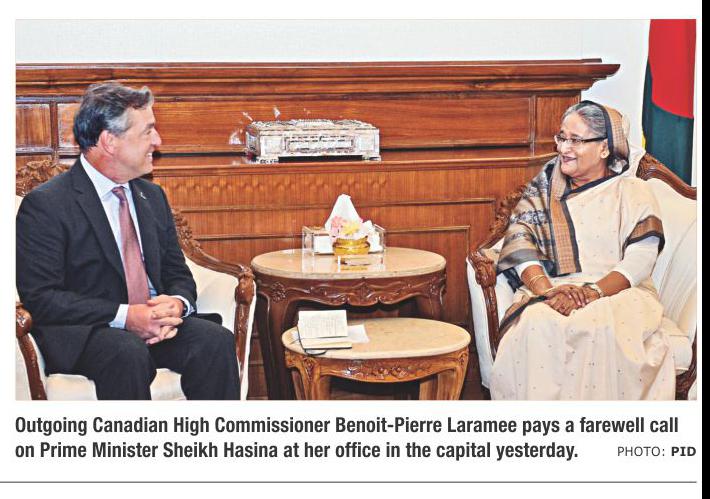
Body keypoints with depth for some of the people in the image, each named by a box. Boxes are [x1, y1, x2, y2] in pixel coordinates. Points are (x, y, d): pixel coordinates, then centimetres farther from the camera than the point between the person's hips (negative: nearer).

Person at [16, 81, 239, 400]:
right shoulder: (44, 205, -6)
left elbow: (177, 273, 17)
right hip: (83, 332, -5)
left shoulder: (152, 196, 15)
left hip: (154, 323, 5)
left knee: (216, 340, -23)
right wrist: (124, 316, -23)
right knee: (128, 353, -37)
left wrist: (176, 304, -9)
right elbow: (40, 297, -13)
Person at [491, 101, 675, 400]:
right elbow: (519, 242, 3)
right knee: (537, 327, -33)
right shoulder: (543, 187, 18)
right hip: (549, 293, 2)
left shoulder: (632, 192, 11)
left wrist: (593, 291, -20)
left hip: (617, 293, -1)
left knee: (604, 330, -36)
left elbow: (640, 261, -2)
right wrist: (545, 288, -17)